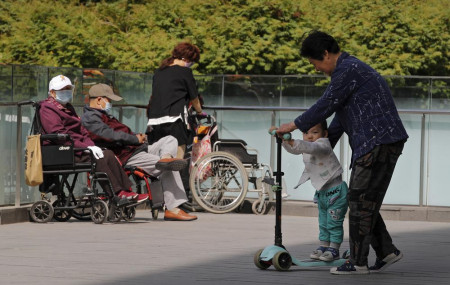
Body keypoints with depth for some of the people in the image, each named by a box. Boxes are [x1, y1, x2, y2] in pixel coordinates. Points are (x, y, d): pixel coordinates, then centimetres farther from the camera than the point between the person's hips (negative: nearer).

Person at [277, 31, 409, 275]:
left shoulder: (348, 70, -12)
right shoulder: (350, 69, 23)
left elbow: (325, 106, -13)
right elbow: (339, 118, 28)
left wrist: (294, 125, -2)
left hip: (379, 142, -10)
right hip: (371, 145, 10)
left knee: (360, 201, -7)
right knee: (364, 201, 12)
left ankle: (357, 262, -4)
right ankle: (386, 252, 15)